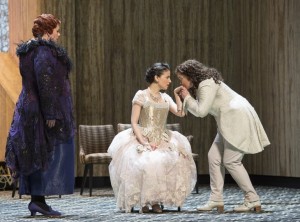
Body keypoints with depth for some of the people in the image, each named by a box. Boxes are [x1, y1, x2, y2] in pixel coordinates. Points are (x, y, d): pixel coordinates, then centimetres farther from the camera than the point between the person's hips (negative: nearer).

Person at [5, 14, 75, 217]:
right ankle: (38, 199, -8)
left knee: (35, 157, 10)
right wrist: (51, 114, -23)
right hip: (43, 111, -10)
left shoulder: (29, 50, 15)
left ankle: (36, 199, 12)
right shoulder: (44, 51, -15)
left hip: (29, 109, 10)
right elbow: (45, 83, -23)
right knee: (49, 154, -6)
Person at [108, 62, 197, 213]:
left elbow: (180, 113, 0)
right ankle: (143, 201, -14)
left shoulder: (165, 98, 15)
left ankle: (156, 201, -12)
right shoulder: (141, 95, -2)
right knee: (147, 164, -34)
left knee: (175, 162, -24)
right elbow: (134, 122, -7)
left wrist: (177, 95, 0)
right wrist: (143, 141, -19)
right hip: (143, 139, -5)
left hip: (162, 140, 5)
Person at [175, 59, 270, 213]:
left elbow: (201, 111, -20)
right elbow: (200, 111, 17)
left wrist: (188, 97, -7)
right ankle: (216, 200, 5)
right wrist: (184, 97, 8)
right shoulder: (201, 84, 15)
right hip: (230, 121, 11)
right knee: (214, 157, 5)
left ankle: (253, 200, -4)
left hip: (239, 119, -11)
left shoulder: (207, 85, -16)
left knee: (231, 161, -10)